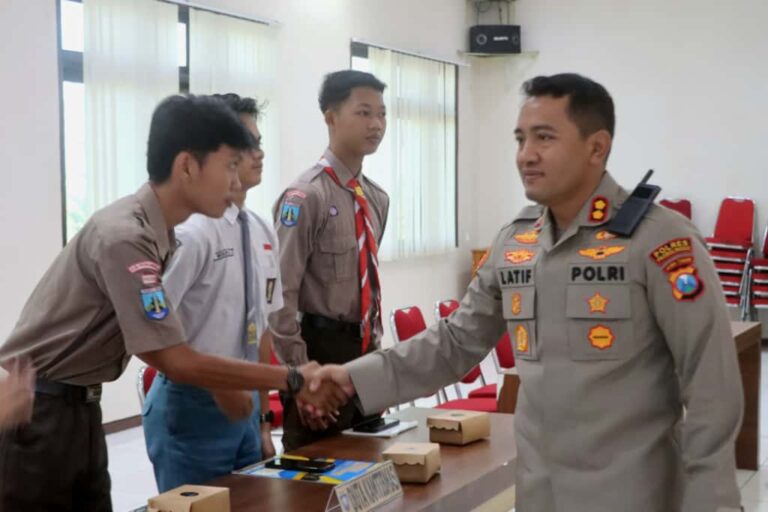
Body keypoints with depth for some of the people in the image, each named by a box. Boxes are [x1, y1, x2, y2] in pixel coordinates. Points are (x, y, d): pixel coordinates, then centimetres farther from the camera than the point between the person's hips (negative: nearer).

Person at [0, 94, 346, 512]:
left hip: (77, 407, 9)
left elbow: (161, 350, 6)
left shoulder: (156, 233, 4)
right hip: (34, 414, -8)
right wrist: (293, 380, -19)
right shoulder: (124, 237, -24)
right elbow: (175, 362, -24)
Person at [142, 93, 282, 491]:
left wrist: (263, 419, 13)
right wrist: (217, 385, -17)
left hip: (243, 404, 7)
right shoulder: (189, 231, -17)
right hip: (192, 407, -7)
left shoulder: (263, 233, 6)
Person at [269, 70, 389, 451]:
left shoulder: (377, 198, 10)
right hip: (321, 348, -7)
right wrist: (300, 374, -18)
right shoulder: (306, 197, -15)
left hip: (365, 348, 8)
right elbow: (280, 294, -18)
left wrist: (375, 347, 16)